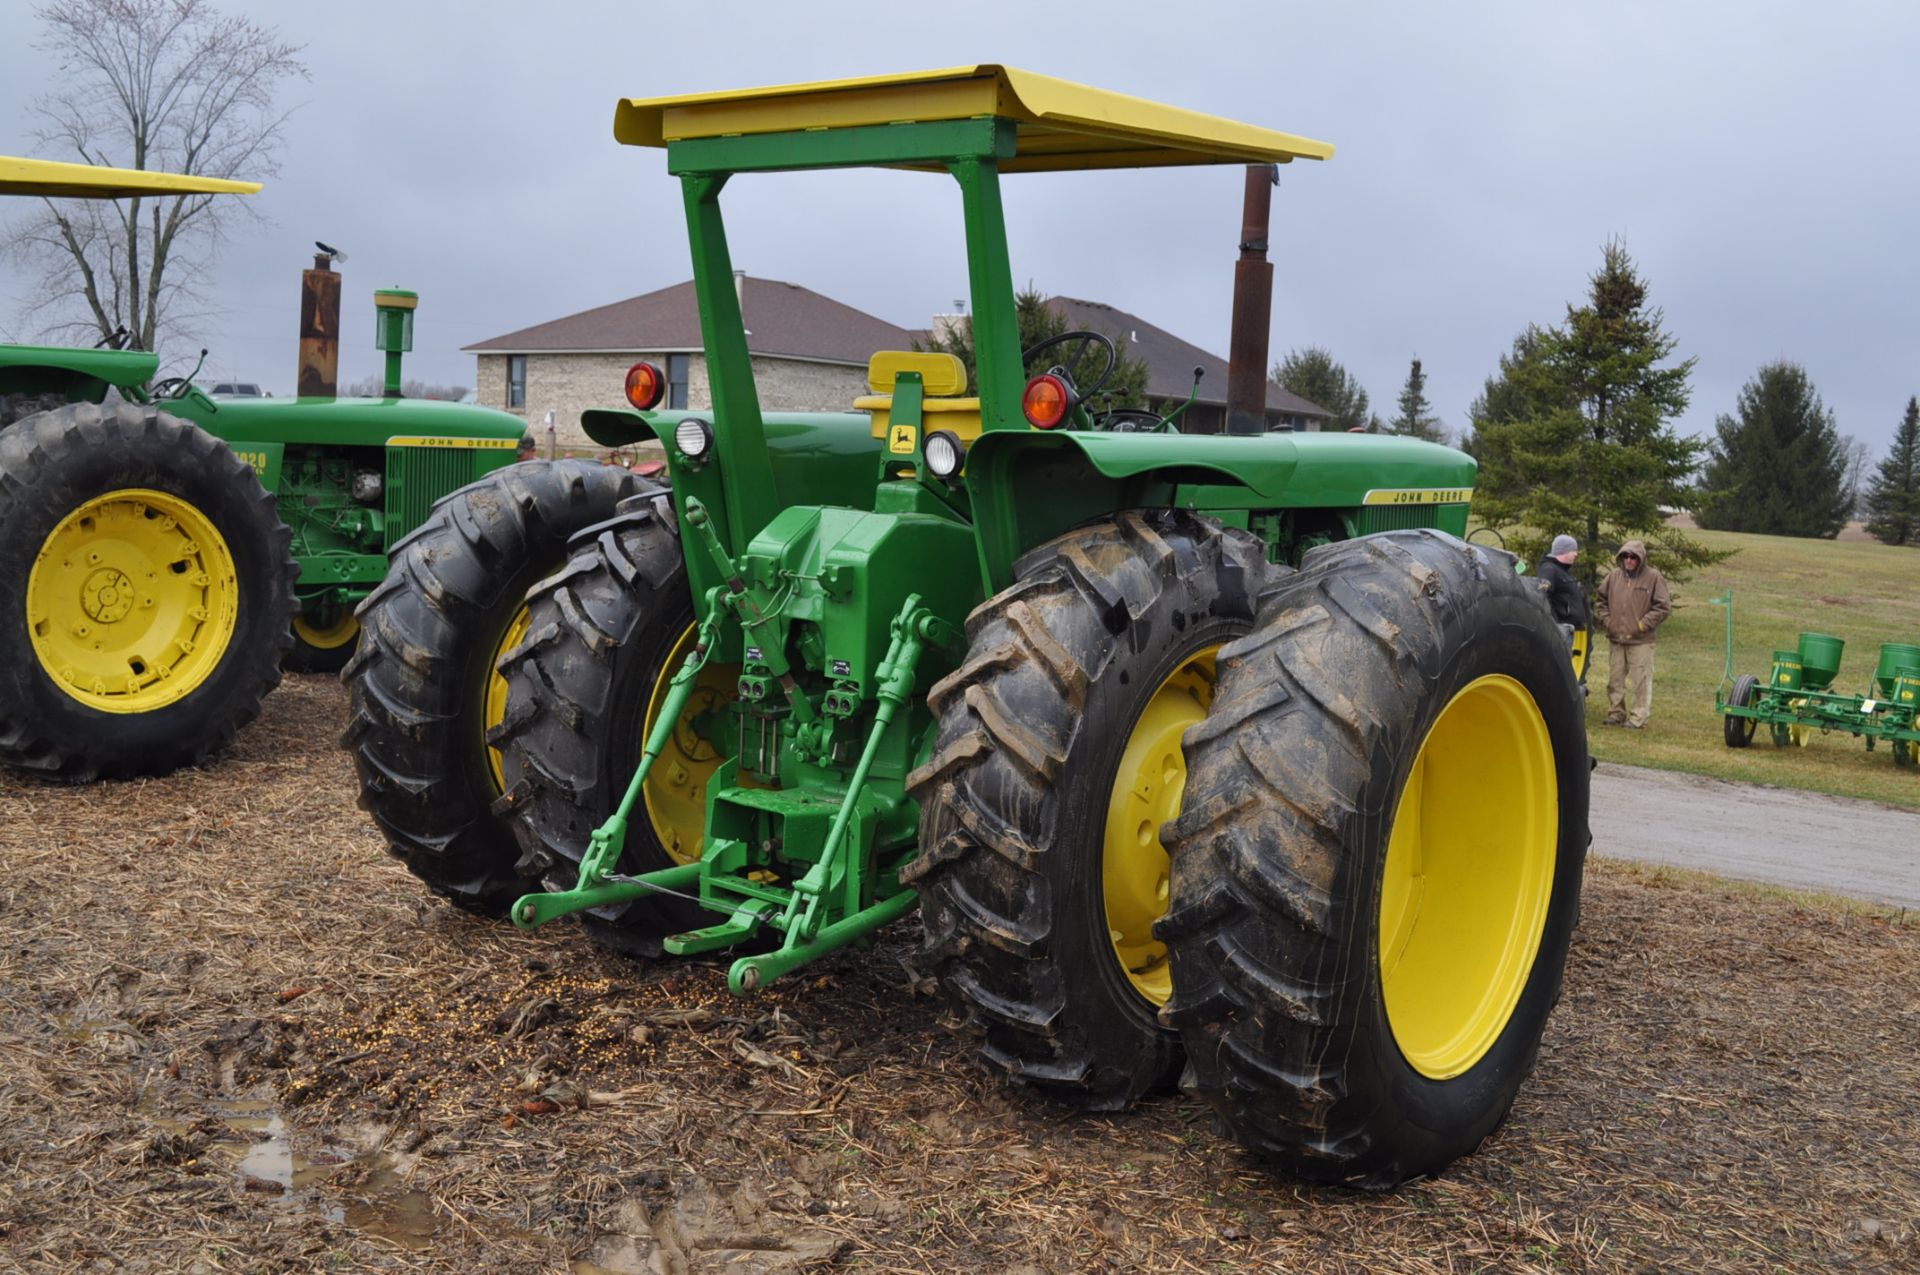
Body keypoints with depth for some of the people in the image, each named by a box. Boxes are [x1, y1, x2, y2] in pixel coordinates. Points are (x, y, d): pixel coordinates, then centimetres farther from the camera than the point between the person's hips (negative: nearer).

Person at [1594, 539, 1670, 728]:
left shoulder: (1653, 577, -5)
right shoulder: (1614, 576, 6)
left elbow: (1663, 606, -5)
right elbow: (1600, 600, 18)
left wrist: (1642, 624, -9)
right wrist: (1606, 620, 5)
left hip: (1640, 641, -5)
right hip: (1615, 638, 5)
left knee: (1641, 680, -3)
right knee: (1615, 679, 12)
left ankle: (1638, 717, 2)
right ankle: (1616, 713, 23)